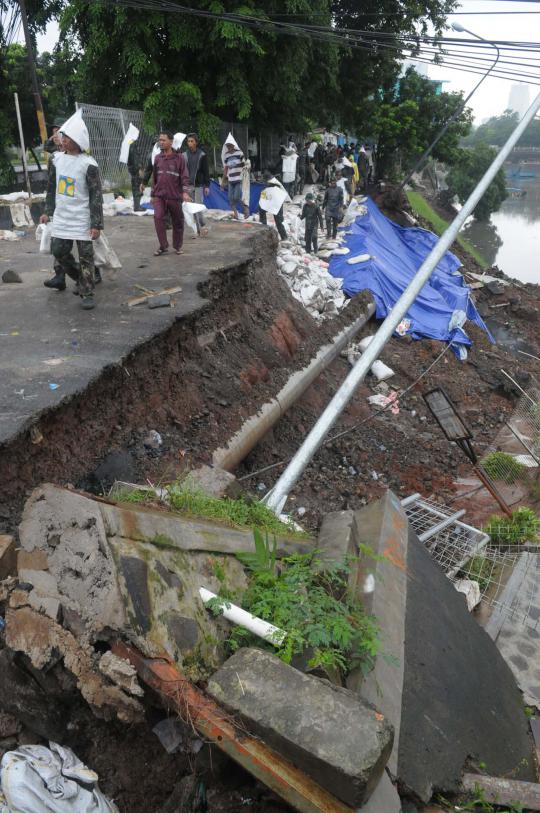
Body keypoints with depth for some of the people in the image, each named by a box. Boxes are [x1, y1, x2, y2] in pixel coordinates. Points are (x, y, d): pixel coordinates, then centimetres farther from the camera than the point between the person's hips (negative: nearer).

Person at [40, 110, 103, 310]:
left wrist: (96, 224, -16)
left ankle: (87, 293, 10)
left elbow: (96, 196, -13)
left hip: (82, 220, -5)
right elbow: (52, 188, 16)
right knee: (58, 250, 8)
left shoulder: (88, 164, -13)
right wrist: (48, 211, 16)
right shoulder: (57, 159, 5)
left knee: (85, 257, 1)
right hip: (61, 217, 6)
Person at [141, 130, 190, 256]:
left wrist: (185, 191, -21)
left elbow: (185, 177, -6)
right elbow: (154, 177, 16)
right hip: (159, 196, 2)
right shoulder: (157, 158, 8)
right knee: (158, 218, -14)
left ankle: (178, 246, 24)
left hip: (175, 196, -2)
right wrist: (153, 194, 17)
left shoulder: (179, 158, -3)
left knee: (177, 222, 6)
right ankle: (163, 246, -4)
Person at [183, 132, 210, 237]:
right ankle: (199, 230, 8)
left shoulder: (202, 155, 1)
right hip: (188, 185, 3)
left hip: (199, 185, -3)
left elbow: (206, 171, 1)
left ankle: (202, 227, 1)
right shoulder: (185, 155, 8)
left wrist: (207, 185, -5)